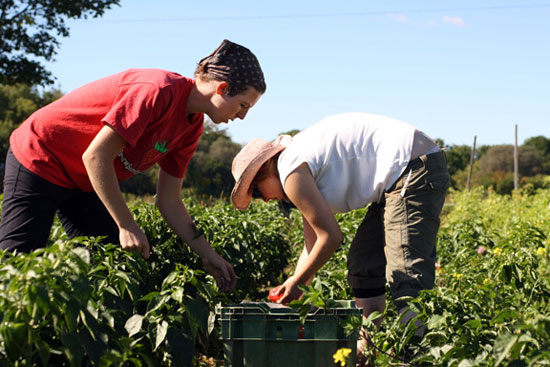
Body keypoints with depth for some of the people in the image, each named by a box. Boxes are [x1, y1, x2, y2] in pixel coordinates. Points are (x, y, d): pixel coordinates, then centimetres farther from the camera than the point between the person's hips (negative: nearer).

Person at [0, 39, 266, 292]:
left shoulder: (192, 127, -1)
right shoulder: (159, 92, -30)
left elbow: (169, 200, 3)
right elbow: (95, 156, -29)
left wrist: (207, 255, -3)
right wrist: (127, 226, -26)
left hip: (84, 182, 9)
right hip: (39, 158, -9)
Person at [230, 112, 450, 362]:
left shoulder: (292, 172, -12)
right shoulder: (306, 169, 19)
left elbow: (331, 237, -12)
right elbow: (313, 245, 21)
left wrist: (296, 283, 0)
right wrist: (290, 291, 17)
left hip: (414, 166, -11)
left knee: (407, 274, -19)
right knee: (364, 263, 16)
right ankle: (367, 348, 18)